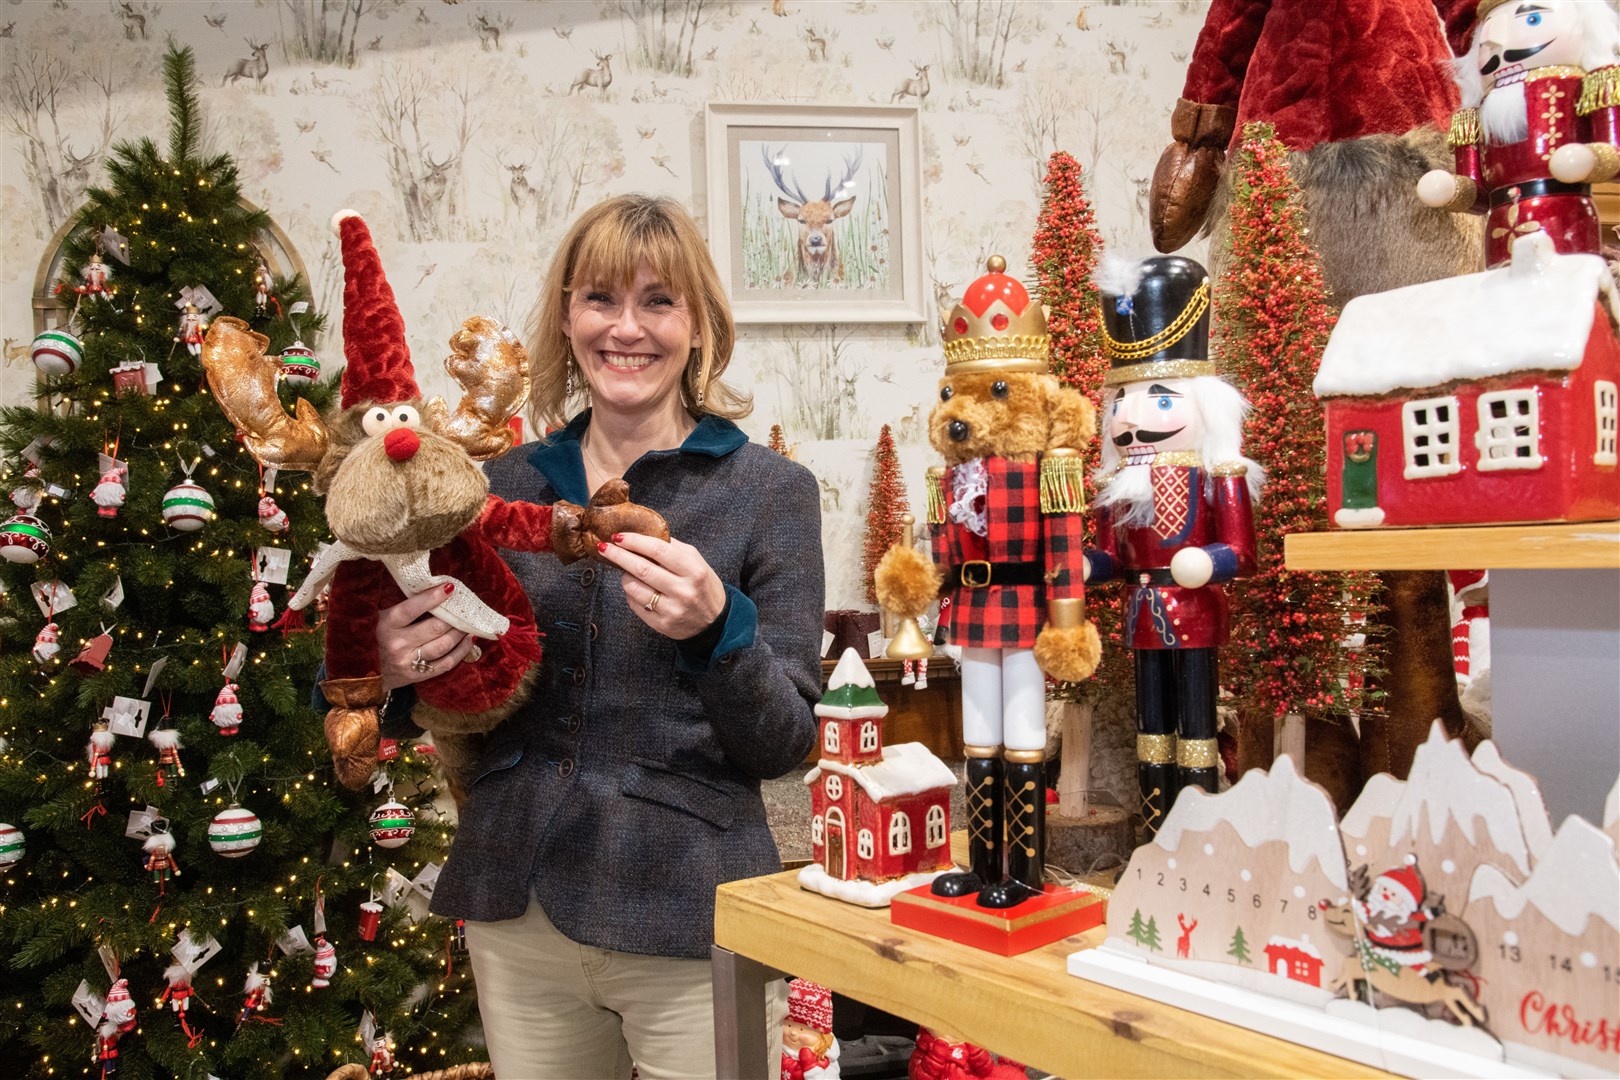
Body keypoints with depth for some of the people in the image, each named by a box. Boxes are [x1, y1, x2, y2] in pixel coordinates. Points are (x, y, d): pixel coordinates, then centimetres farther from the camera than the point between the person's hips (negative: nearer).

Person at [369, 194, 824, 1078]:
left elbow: (785, 746, -8)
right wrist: (394, 674, -9)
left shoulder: (769, 490, -6)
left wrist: (716, 627, -25)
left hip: (688, 918, -3)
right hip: (513, 907, 4)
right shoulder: (507, 486, 4)